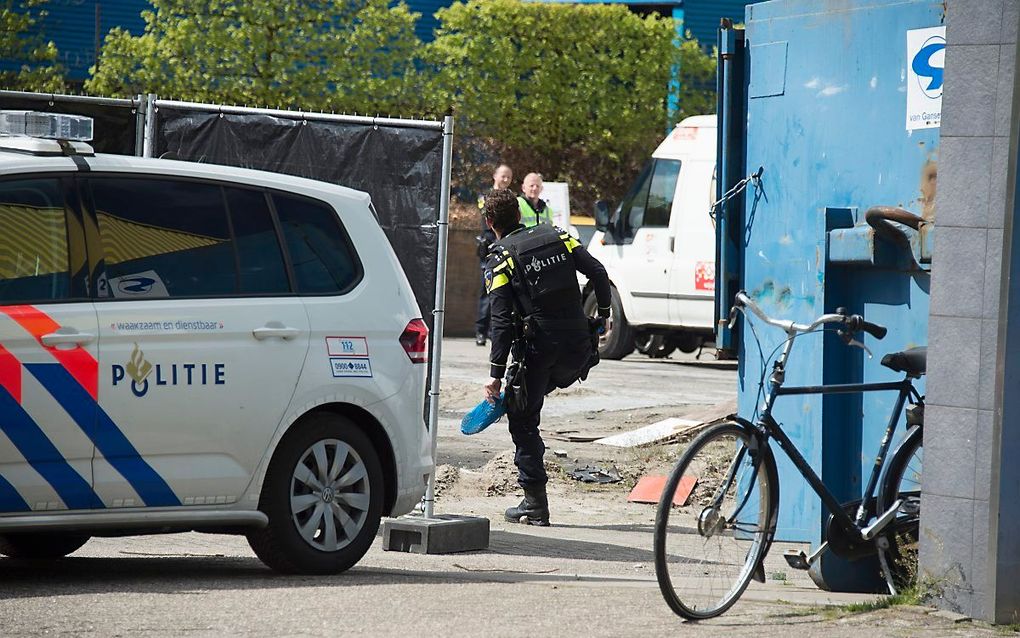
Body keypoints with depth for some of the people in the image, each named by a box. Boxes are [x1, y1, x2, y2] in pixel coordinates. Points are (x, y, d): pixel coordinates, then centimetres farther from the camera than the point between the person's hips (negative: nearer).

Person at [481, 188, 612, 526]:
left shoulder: (499, 261, -4)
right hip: (578, 349, 4)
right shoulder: (557, 237, 8)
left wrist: (496, 376, -9)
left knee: (523, 421, 8)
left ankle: (535, 504, 6)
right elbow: (599, 274, 3)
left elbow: (502, 321, -10)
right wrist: (603, 316, 17)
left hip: (537, 350, -4)